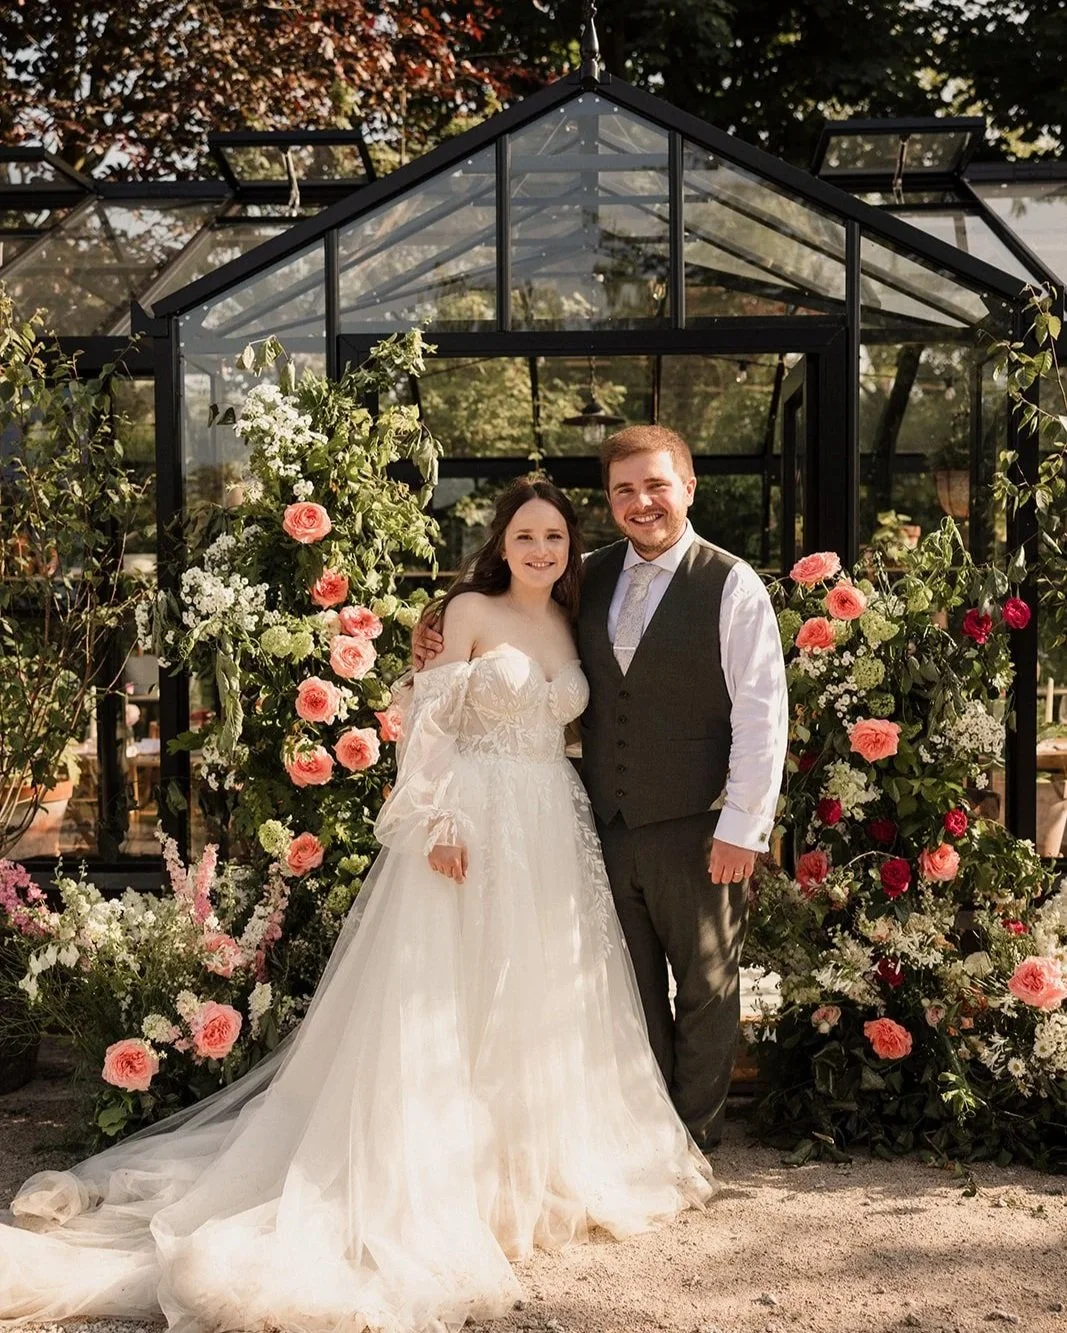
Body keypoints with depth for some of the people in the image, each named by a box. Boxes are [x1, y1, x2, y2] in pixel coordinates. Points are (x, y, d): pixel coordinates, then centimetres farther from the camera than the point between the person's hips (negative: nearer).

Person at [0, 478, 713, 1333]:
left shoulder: (569, 625, 12)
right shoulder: (470, 610, -4)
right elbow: (432, 720, -9)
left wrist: (587, 829, 10)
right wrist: (439, 820, -18)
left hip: (552, 830, 6)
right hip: (473, 823, -6)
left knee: (547, 998, 12)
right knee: (449, 1001, -1)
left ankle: (544, 1160, 28)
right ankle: (443, 1169, 11)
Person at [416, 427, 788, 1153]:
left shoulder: (732, 586, -8)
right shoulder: (591, 579, 7)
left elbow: (762, 716, -11)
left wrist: (741, 828, -14)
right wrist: (445, 644, 2)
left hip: (694, 826, -5)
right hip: (611, 821, 5)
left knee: (705, 983, 10)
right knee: (633, 984, 16)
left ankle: (696, 1134, 26)